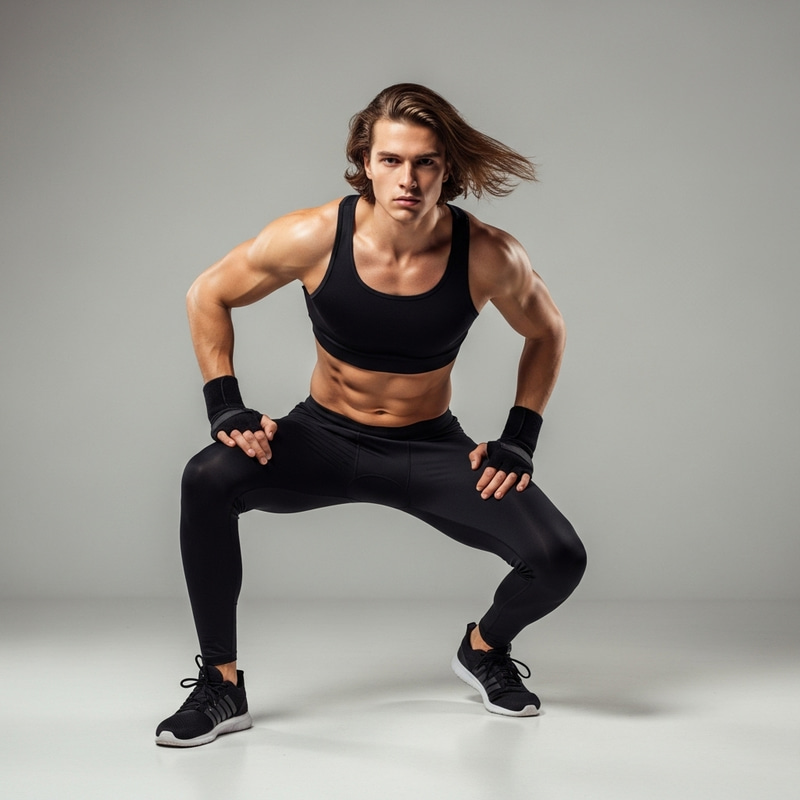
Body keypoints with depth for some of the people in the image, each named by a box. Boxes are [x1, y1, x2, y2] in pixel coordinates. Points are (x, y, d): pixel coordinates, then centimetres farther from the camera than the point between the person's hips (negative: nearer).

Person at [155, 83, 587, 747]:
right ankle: (222, 686, -12)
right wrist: (225, 406, -12)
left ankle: (485, 649, 19)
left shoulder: (487, 257, -18)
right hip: (326, 438, 0)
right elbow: (208, 296, -3)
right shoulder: (316, 237, -19)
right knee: (208, 480, -31)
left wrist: (520, 440, -4)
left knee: (560, 560, -19)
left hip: (430, 449, 1)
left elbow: (546, 331, 3)